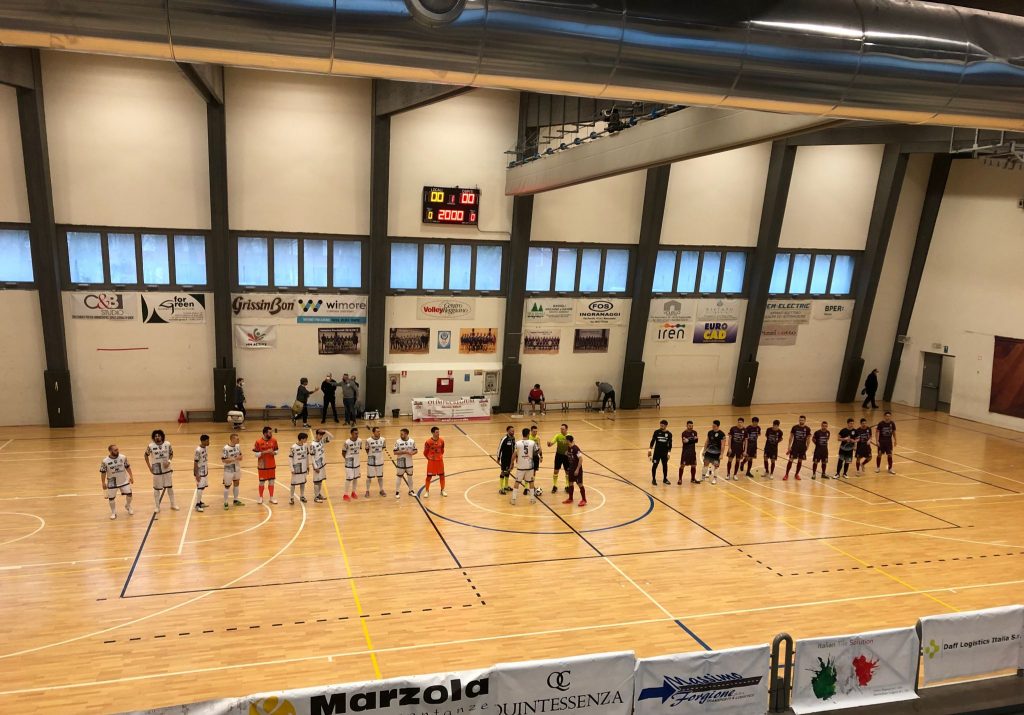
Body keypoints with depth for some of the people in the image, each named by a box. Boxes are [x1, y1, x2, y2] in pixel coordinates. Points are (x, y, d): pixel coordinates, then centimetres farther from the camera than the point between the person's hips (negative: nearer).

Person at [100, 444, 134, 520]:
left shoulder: (123, 457, -11)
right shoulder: (105, 461, -17)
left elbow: (127, 467, 2)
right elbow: (103, 472, -7)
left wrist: (131, 476, 3)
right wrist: (103, 483, -3)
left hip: (124, 480, 2)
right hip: (112, 482, -2)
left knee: (129, 494, 4)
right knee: (111, 498, 7)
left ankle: (128, 507, 33)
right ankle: (113, 513, 27)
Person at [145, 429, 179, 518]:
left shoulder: (167, 444, -9)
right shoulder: (151, 446, -12)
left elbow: (171, 454, 4)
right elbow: (146, 455, 3)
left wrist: (169, 461, -14)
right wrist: (149, 467, -1)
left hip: (167, 469, 1)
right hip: (156, 470, -1)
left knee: (170, 487, 11)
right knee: (157, 489, 8)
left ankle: (173, 505, 25)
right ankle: (157, 507, 20)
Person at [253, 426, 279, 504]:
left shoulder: (274, 440, -3)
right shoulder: (258, 442, -14)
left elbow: (276, 450, 7)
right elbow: (256, 454, -12)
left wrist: (274, 452, -15)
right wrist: (265, 452, -23)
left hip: (272, 465, 3)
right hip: (262, 465, -3)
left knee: (271, 481, 9)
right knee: (262, 481, 9)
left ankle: (271, 497, 20)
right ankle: (261, 497, 25)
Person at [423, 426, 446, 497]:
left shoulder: (441, 441, -4)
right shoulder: (428, 442, -15)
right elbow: (425, 452, -4)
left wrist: (441, 456, 4)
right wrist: (429, 458, -5)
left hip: (440, 461, 3)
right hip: (431, 461, -3)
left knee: (442, 475, 9)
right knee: (429, 476, 3)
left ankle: (442, 490, 23)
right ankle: (427, 491, 16)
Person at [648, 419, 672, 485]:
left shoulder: (669, 434, -2)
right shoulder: (656, 432, -5)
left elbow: (670, 444, 2)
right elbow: (652, 441, 0)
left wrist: (669, 453, 0)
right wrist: (650, 450, -3)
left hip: (664, 453, 1)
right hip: (657, 452, -1)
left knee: (665, 465, 9)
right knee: (654, 465, -1)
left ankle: (665, 479, 24)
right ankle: (653, 479, 8)